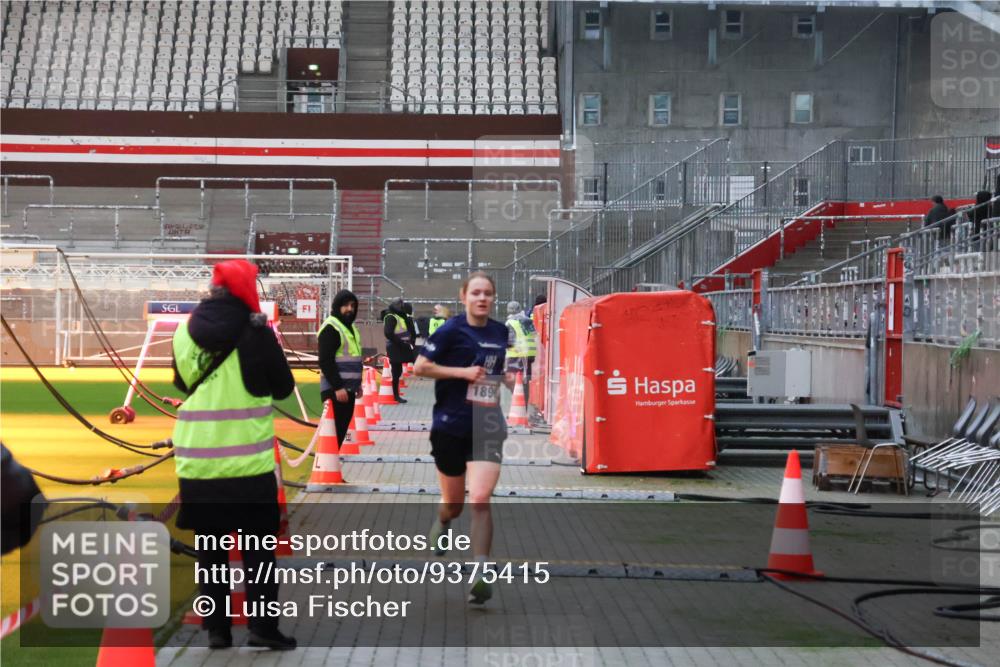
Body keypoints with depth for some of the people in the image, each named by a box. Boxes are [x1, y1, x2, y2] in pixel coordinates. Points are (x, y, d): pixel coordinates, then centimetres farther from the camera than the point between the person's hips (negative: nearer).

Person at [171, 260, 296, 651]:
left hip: (197, 462, 3)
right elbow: (283, 387, 0)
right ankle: (262, 626, 3)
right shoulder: (255, 333, -10)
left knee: (210, 547, 12)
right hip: (249, 461, -3)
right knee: (257, 545, 7)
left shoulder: (185, 333, 3)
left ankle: (216, 627, 11)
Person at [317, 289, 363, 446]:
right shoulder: (330, 327, -13)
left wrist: (357, 383, 21)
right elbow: (325, 361, -20)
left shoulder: (350, 326, 17)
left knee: (342, 428, 12)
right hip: (335, 389, -9)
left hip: (348, 388, 9)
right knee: (334, 430, -9)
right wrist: (337, 387, -23)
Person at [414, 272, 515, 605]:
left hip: (487, 426, 2)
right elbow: (420, 367, -10)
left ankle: (480, 575, -12)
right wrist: (463, 372, -17)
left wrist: (505, 377, 5)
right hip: (450, 425, -2)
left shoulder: (500, 331, 7)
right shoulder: (451, 330, -9)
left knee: (480, 500, -14)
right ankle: (441, 522, 52)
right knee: (454, 503, 14)